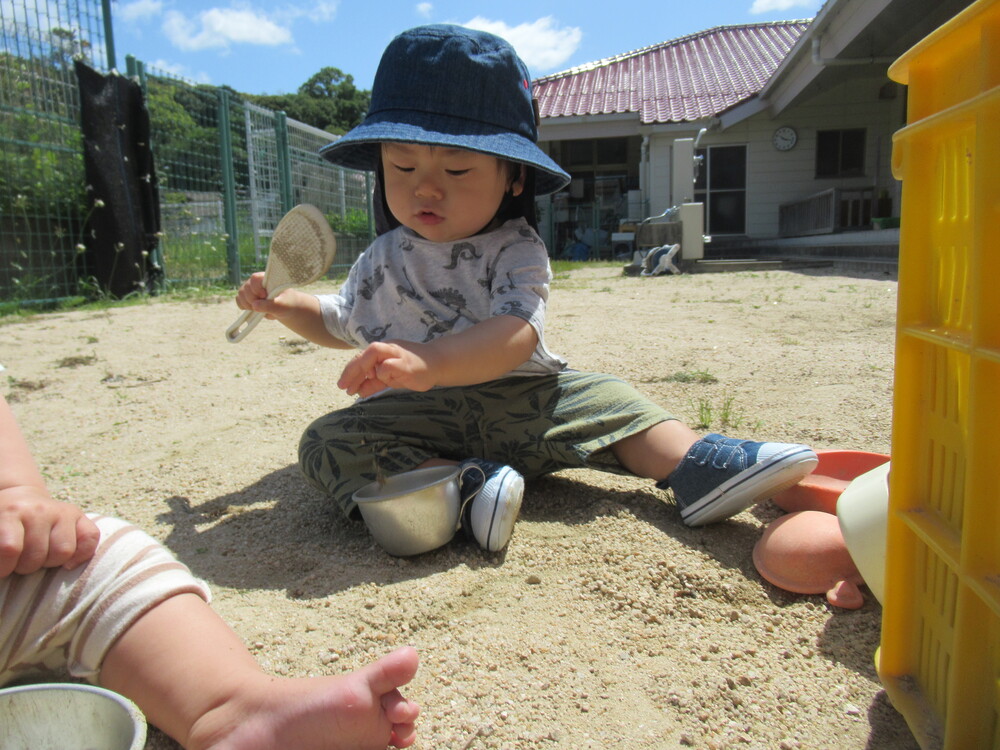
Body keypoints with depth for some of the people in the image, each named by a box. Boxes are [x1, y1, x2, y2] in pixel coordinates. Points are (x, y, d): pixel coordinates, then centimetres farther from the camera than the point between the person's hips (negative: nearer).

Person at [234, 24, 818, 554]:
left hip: (518, 399, -1)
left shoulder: (514, 250, -7)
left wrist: (430, 362, -46)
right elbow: (343, 324, 30)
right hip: (418, 419, 2)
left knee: (607, 398, -16)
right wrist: (285, 305, 11)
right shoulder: (383, 259, 10)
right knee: (327, 441, -23)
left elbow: (516, 334, -28)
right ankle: (465, 483, -36)